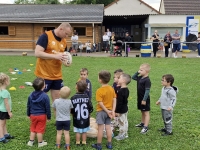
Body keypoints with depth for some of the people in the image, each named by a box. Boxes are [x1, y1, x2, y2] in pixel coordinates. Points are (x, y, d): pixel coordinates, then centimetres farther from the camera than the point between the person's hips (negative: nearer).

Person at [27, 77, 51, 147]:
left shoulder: (31, 95, -2)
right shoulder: (45, 96, -18)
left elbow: (28, 106, 7)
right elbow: (47, 108, -12)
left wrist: (28, 114, 21)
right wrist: (49, 117, 0)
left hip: (33, 115, 4)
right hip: (42, 116, -4)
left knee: (33, 129, 20)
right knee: (40, 130, 8)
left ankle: (31, 141, 29)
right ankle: (40, 143, 21)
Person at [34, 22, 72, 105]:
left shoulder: (64, 41, 8)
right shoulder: (46, 36, -12)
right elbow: (37, 53, -19)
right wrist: (55, 56, -25)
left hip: (57, 75, 6)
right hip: (44, 75, -6)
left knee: (57, 99, 11)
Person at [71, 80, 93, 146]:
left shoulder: (73, 98, -15)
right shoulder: (87, 97, -9)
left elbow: (71, 109, -12)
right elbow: (91, 108, -6)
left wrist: (73, 113, 8)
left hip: (77, 118, -2)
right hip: (85, 118, 2)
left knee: (77, 131, 11)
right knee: (84, 131, 14)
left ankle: (78, 142, 21)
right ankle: (84, 142, 23)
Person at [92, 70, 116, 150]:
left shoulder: (99, 91, -18)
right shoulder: (111, 89, 0)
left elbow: (100, 103, -20)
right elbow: (114, 100, -2)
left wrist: (107, 111, -14)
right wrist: (113, 111, -4)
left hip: (101, 111, -5)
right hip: (109, 111, 5)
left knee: (100, 128, 4)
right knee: (108, 128, 13)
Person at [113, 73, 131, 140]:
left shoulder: (120, 91, -26)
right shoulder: (127, 90, 4)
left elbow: (119, 102, -25)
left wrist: (116, 111, -19)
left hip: (121, 110, -10)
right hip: (125, 109, 10)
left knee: (121, 123, 3)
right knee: (125, 122, 19)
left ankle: (121, 135, 15)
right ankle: (125, 134, 32)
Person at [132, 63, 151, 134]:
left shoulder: (147, 80, -21)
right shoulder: (140, 78, 5)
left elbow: (147, 91, -22)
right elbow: (133, 77, 20)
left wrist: (144, 99, -22)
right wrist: (137, 72, 4)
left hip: (145, 99, -9)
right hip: (140, 98, 9)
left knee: (146, 112, -1)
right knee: (142, 112, 22)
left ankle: (145, 127, 2)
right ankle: (142, 123, 36)